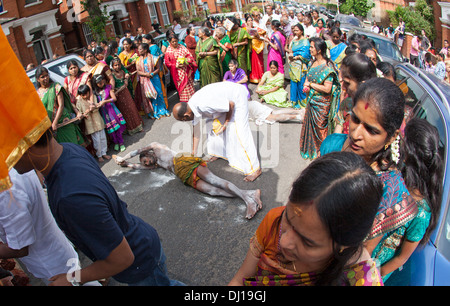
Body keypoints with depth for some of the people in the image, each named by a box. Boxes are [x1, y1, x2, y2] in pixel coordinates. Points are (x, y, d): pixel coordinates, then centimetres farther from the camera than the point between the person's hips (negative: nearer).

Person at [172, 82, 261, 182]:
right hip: (225, 97, 9)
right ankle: (217, 153, 29)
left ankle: (255, 169, -11)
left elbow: (231, 104, -24)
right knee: (211, 123, 10)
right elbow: (196, 134, 8)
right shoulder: (192, 106, -4)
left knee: (240, 132, -15)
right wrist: (194, 153, 14)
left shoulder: (204, 105, -35)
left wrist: (226, 123, -13)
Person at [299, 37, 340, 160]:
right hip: (311, 101, 8)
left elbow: (327, 89, -25)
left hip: (322, 104, -7)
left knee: (320, 128, 6)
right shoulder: (312, 63, 5)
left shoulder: (327, 67, -20)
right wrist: (306, 86, -7)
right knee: (310, 125, 17)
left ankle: (320, 153, 24)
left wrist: (311, 84, -16)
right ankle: (310, 150, 35)